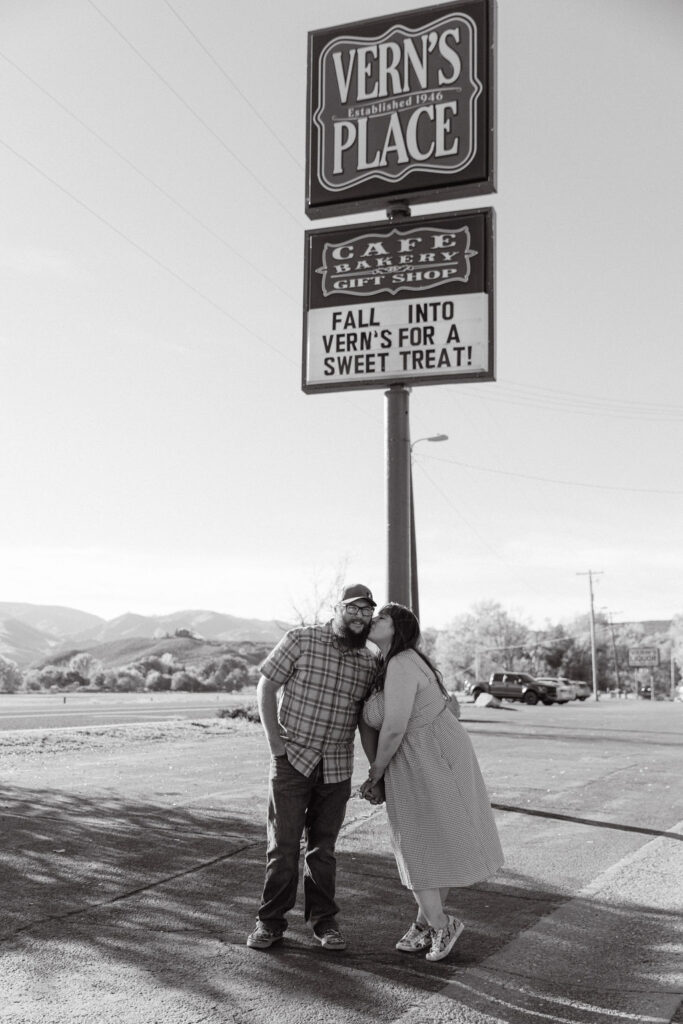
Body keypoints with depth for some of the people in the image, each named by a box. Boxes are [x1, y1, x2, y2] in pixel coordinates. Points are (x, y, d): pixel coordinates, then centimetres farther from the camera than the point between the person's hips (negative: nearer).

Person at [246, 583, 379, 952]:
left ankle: (324, 921, 24)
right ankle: (271, 922, 15)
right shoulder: (301, 640, -7)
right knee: (283, 845, 1)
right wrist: (275, 743, -9)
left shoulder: (369, 662, 4)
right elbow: (266, 687, -5)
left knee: (323, 848, 12)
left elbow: (366, 719, 13)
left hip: (337, 768, 3)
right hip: (292, 760, -3)